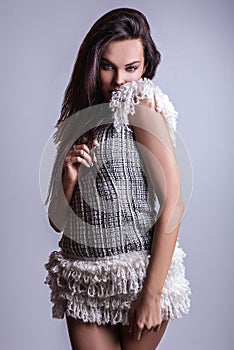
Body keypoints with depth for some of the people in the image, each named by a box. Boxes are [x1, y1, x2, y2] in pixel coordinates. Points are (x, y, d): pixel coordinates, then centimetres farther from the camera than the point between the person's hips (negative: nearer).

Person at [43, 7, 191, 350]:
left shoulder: (142, 108, -7)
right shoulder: (79, 122, 10)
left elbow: (173, 203, -15)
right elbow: (57, 220, 10)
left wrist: (152, 294, -18)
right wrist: (69, 178, -10)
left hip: (140, 275, -4)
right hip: (83, 283, 5)